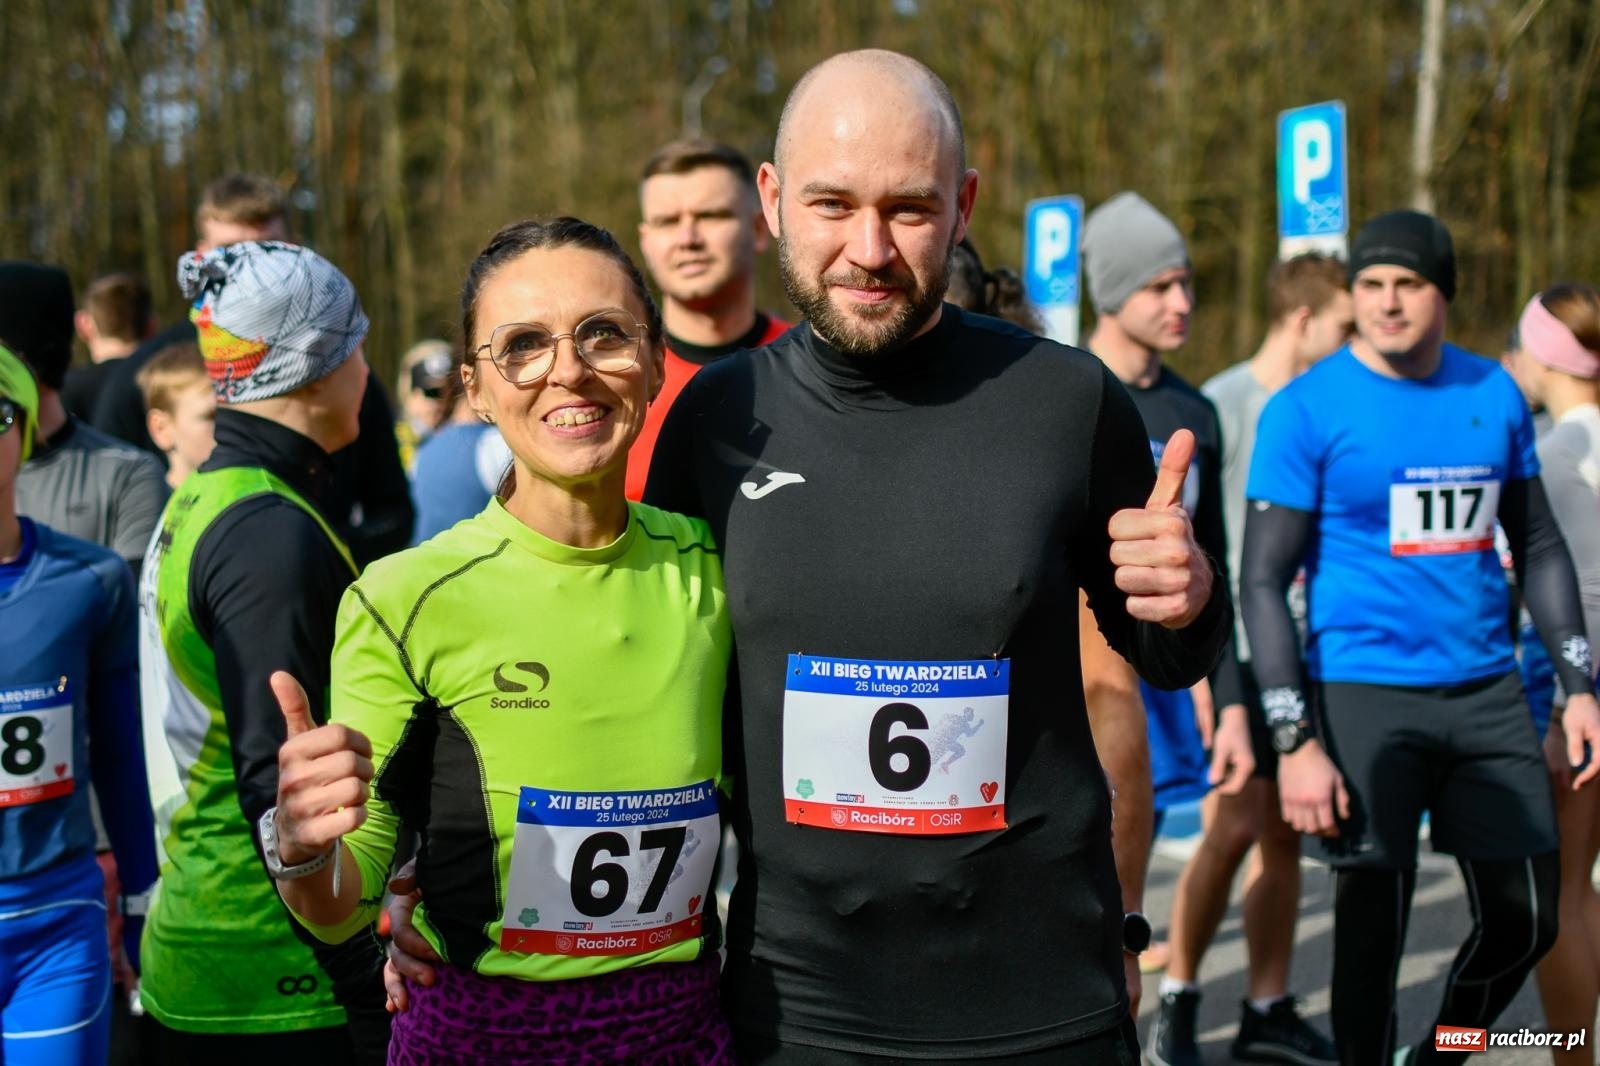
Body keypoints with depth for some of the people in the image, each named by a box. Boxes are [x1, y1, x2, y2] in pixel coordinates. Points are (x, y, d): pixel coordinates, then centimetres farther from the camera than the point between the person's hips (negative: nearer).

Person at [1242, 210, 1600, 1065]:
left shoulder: (1494, 393, 6)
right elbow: (1263, 581, -9)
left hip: (1488, 692, 5)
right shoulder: (1307, 409, -8)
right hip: (1365, 694, -5)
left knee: (1526, 918, 11)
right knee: (1373, 923, 0)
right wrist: (1295, 740, -15)